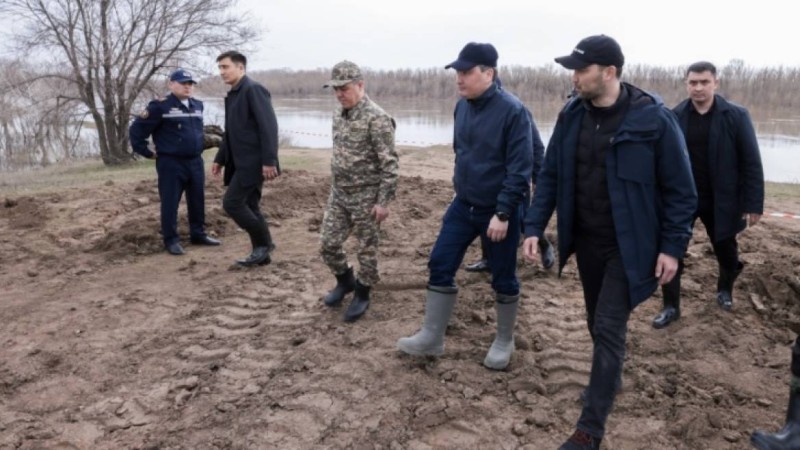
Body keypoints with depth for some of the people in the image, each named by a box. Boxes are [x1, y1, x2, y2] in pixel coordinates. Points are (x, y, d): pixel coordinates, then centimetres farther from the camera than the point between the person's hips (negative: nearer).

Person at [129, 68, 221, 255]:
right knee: (170, 203, -1)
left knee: (198, 200, 12)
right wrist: (147, 152, -5)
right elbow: (136, 129, -8)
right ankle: (171, 240, 8)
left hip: (195, 162, 6)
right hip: (171, 163, -6)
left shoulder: (198, 105, 9)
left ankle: (198, 234, 24)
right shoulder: (160, 106, -10)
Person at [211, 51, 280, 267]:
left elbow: (268, 126, -20)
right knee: (249, 206, 10)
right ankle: (261, 253, 18)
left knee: (232, 203, -10)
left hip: (253, 162, -9)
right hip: (242, 162, 9)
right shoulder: (233, 95, 17)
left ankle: (263, 243, 3)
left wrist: (269, 161, -24)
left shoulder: (254, 90, -12)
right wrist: (220, 159, 22)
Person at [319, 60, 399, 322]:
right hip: (338, 194, 7)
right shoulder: (338, 114, 7)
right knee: (328, 244, 10)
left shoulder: (376, 119, -18)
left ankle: (362, 295, 25)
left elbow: (389, 164, -19)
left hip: (366, 197, -7)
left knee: (367, 249, 6)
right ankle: (345, 281, 35)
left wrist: (384, 201, -20)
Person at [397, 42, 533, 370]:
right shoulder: (462, 106, 3)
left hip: (498, 211, -6)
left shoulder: (512, 111, -18)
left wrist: (503, 213, -21)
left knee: (503, 279, 8)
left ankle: (504, 342, 28)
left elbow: (520, 168, -20)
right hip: (463, 205, 7)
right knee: (440, 266, 5)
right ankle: (431, 337, 19)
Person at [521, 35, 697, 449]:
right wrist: (534, 227, -3)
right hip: (586, 241, 5)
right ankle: (608, 381, 45)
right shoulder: (571, 115, -2)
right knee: (598, 323, 19)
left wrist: (673, 246, -11)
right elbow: (550, 176, 3)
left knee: (609, 330, -4)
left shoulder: (653, 119, -16)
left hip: (629, 246, -5)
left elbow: (680, 190, -10)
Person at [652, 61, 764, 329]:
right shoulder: (676, 117, -4)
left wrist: (754, 203, -10)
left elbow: (751, 163, -7)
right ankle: (671, 306, 14)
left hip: (720, 201, 0)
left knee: (726, 253, 17)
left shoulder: (736, 116, -8)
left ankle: (725, 289, 47)